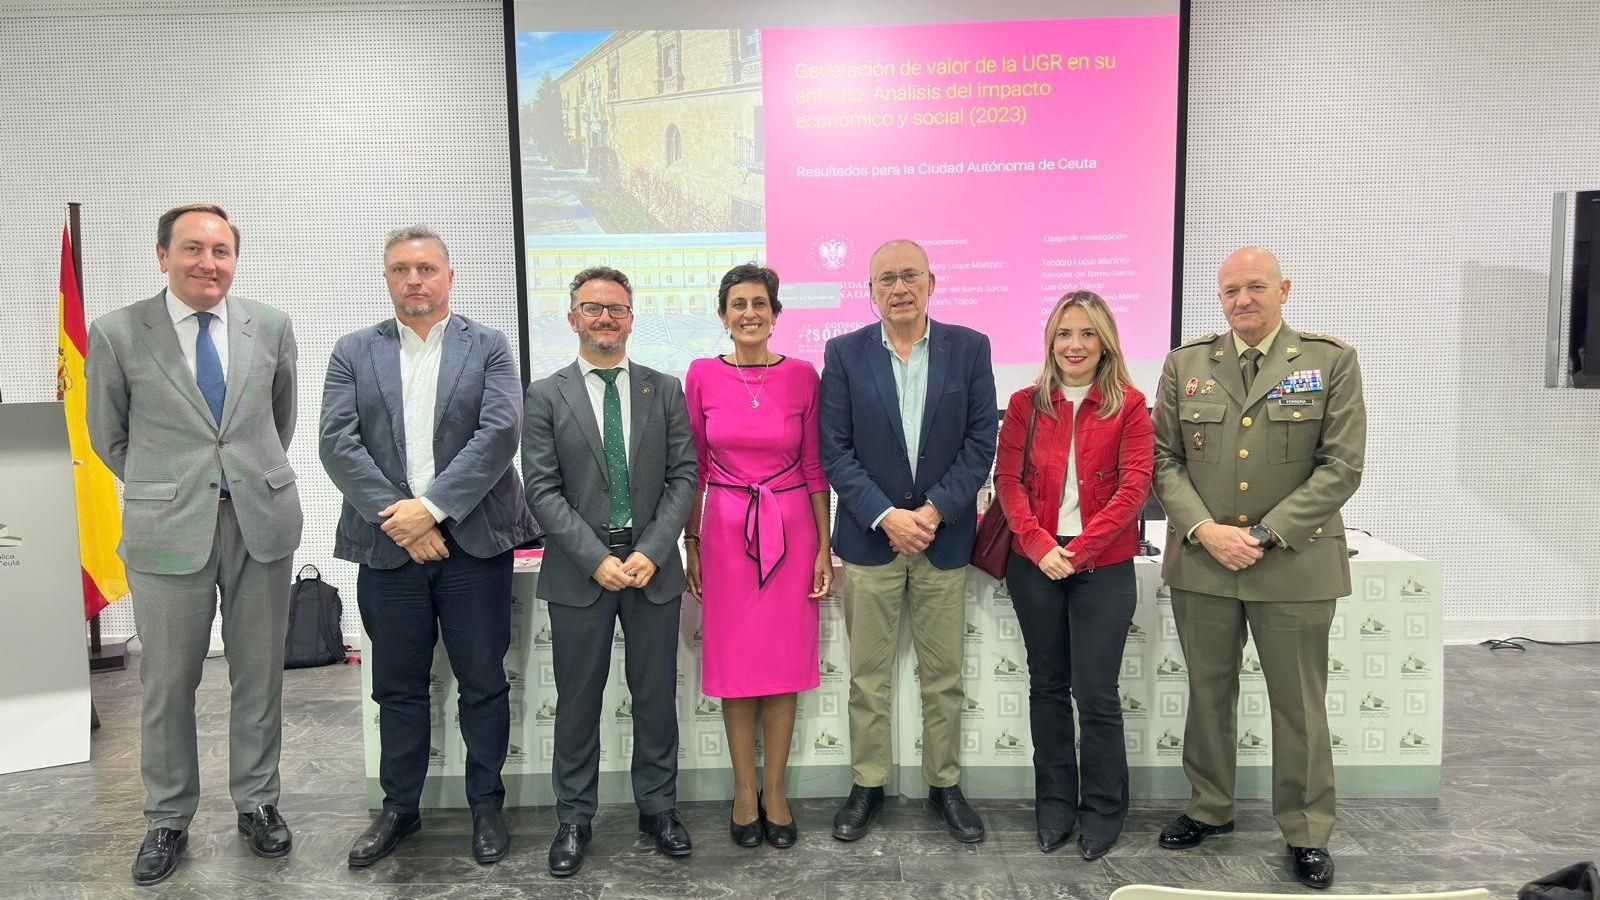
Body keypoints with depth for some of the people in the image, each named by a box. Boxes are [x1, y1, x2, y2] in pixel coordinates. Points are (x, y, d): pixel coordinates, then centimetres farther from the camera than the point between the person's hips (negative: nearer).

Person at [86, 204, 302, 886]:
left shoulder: (272, 327, 2)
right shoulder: (116, 334, -3)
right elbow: (108, 437, 8)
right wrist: (164, 490, 11)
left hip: (262, 522, 2)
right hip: (168, 529, -1)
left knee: (259, 675, 11)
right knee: (167, 683, 9)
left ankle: (257, 803, 28)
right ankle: (168, 821, 27)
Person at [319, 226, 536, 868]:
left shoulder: (489, 348, 3)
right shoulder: (354, 352, 8)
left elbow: (500, 432, -10)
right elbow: (338, 443, -3)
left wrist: (432, 507, -17)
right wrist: (396, 518, -13)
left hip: (474, 542, -1)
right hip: (388, 546, 2)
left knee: (483, 682, 7)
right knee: (398, 687, 13)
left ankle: (486, 805, 24)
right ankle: (399, 808, 29)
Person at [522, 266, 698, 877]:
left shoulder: (664, 390, 6)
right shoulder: (546, 396, 1)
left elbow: (683, 477, 1)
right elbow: (542, 489, -4)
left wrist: (651, 552, -11)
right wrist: (596, 559, -13)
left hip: (653, 566, 1)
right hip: (579, 569, -1)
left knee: (656, 696, 11)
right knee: (577, 701, 9)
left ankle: (657, 805, 27)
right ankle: (574, 817, 24)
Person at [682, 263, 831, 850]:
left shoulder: (802, 376, -1)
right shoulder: (702, 376, -1)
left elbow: (814, 467, 2)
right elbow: (693, 467, 4)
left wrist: (824, 547, 0)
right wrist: (691, 544, 2)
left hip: (790, 530, 0)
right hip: (726, 531, 0)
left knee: (784, 661, 6)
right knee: (734, 662, 7)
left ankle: (774, 790, 22)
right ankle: (745, 791, 22)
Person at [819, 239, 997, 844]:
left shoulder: (969, 348, 0)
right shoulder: (844, 353, -1)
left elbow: (981, 441, -3)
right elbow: (835, 451, -4)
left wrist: (934, 511, -12)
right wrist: (886, 516, -14)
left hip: (944, 537, 1)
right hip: (869, 537, 0)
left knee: (944, 675, 11)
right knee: (867, 675, 9)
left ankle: (945, 785, 28)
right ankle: (867, 785, 25)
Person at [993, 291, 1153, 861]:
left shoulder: (1128, 406, 0)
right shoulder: (1026, 403, 6)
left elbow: (1134, 487, -7)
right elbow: (1008, 480, 1)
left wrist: (1078, 550, -14)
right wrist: (1039, 545, -13)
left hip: (1103, 567, -2)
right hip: (1035, 563, 2)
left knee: (1096, 692, 0)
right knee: (1047, 685, 12)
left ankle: (1102, 812, 20)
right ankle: (1054, 804, 27)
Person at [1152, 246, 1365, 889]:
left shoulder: (1331, 362, -2)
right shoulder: (1186, 364, 5)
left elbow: (1341, 467, -7)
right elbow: (1165, 459, 4)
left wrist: (1264, 535, -13)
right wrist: (1204, 529, -11)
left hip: (1295, 565, -2)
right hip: (1201, 562, 2)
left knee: (1298, 704, 8)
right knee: (1207, 693, 14)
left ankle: (1306, 831, 25)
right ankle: (1209, 808, 32)